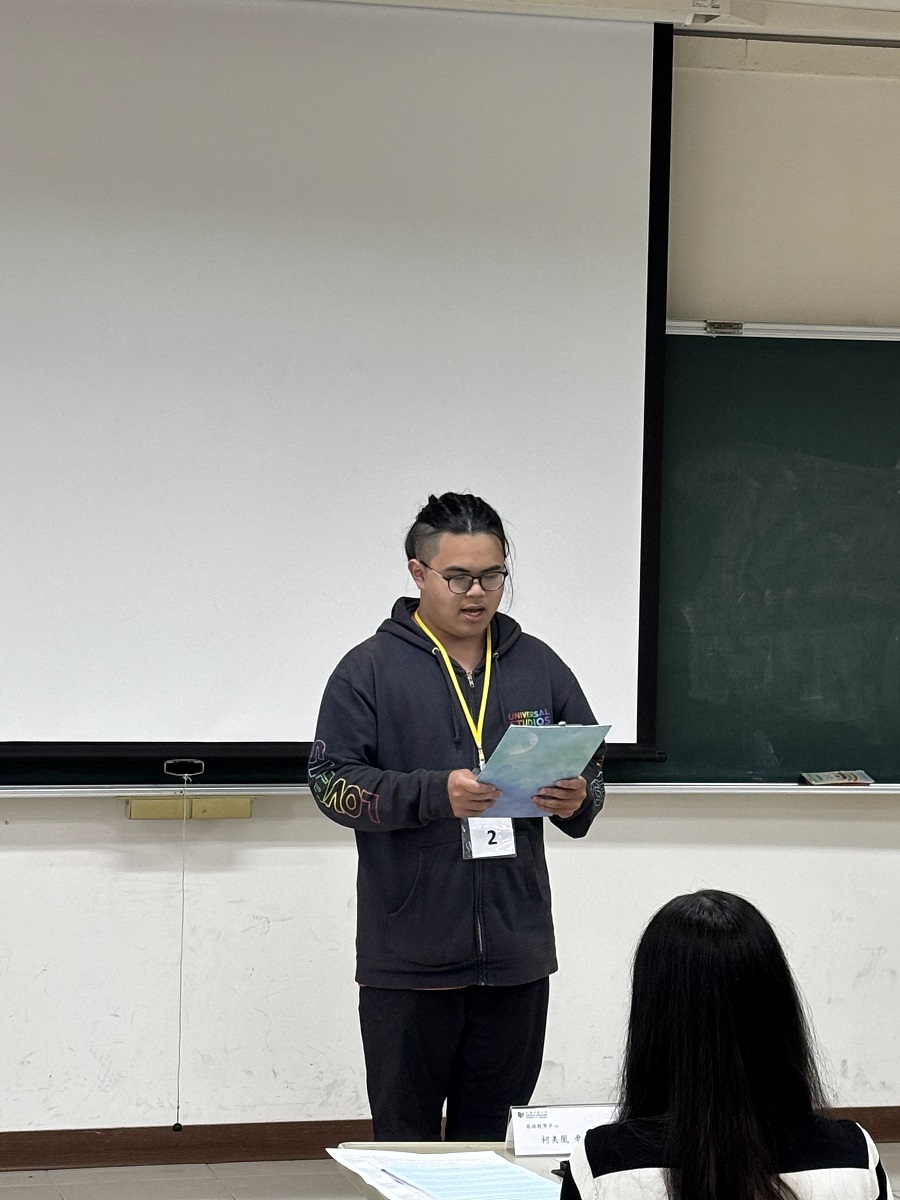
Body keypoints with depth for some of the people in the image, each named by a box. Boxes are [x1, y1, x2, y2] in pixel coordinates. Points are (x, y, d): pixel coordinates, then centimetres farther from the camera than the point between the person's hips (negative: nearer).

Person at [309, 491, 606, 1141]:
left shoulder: (540, 668, 11)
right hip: (407, 958, -3)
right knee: (406, 1142, 4)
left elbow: (592, 773, 16)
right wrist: (436, 794, -23)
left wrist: (577, 800, -9)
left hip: (515, 955, 3)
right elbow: (333, 784, -8)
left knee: (494, 1140, 10)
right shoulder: (370, 669, -1)